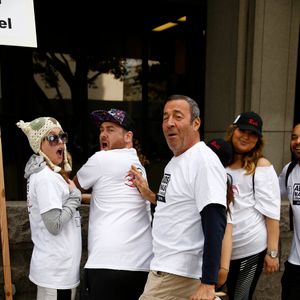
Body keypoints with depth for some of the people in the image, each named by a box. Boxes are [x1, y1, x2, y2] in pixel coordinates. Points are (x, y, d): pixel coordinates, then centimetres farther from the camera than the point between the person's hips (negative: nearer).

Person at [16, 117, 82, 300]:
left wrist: (71, 194, 3)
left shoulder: (49, 174, 10)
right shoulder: (46, 177, -20)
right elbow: (55, 225, -24)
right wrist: (75, 195, -14)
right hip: (57, 270, -9)